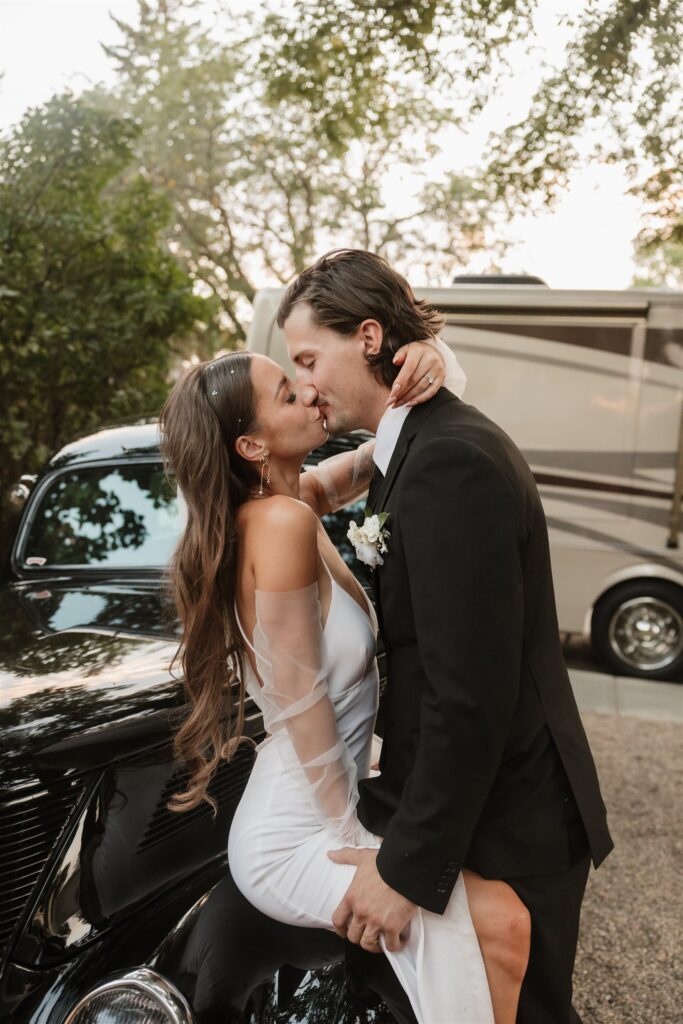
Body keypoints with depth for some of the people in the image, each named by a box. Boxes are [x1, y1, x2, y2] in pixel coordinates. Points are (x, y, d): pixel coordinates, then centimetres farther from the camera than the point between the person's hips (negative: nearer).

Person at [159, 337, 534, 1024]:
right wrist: (352, 838, -15)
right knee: (501, 921, -18)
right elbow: (301, 707, -22)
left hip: (320, 806, 10)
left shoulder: (293, 497, 1)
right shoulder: (284, 519, -24)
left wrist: (426, 358, -14)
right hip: (293, 841, -10)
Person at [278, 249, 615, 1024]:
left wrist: (408, 866, -20)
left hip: (504, 824, -8)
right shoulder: (438, 441, 6)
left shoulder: (449, 463, -25)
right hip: (484, 803, 9)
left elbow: (470, 695, -28)